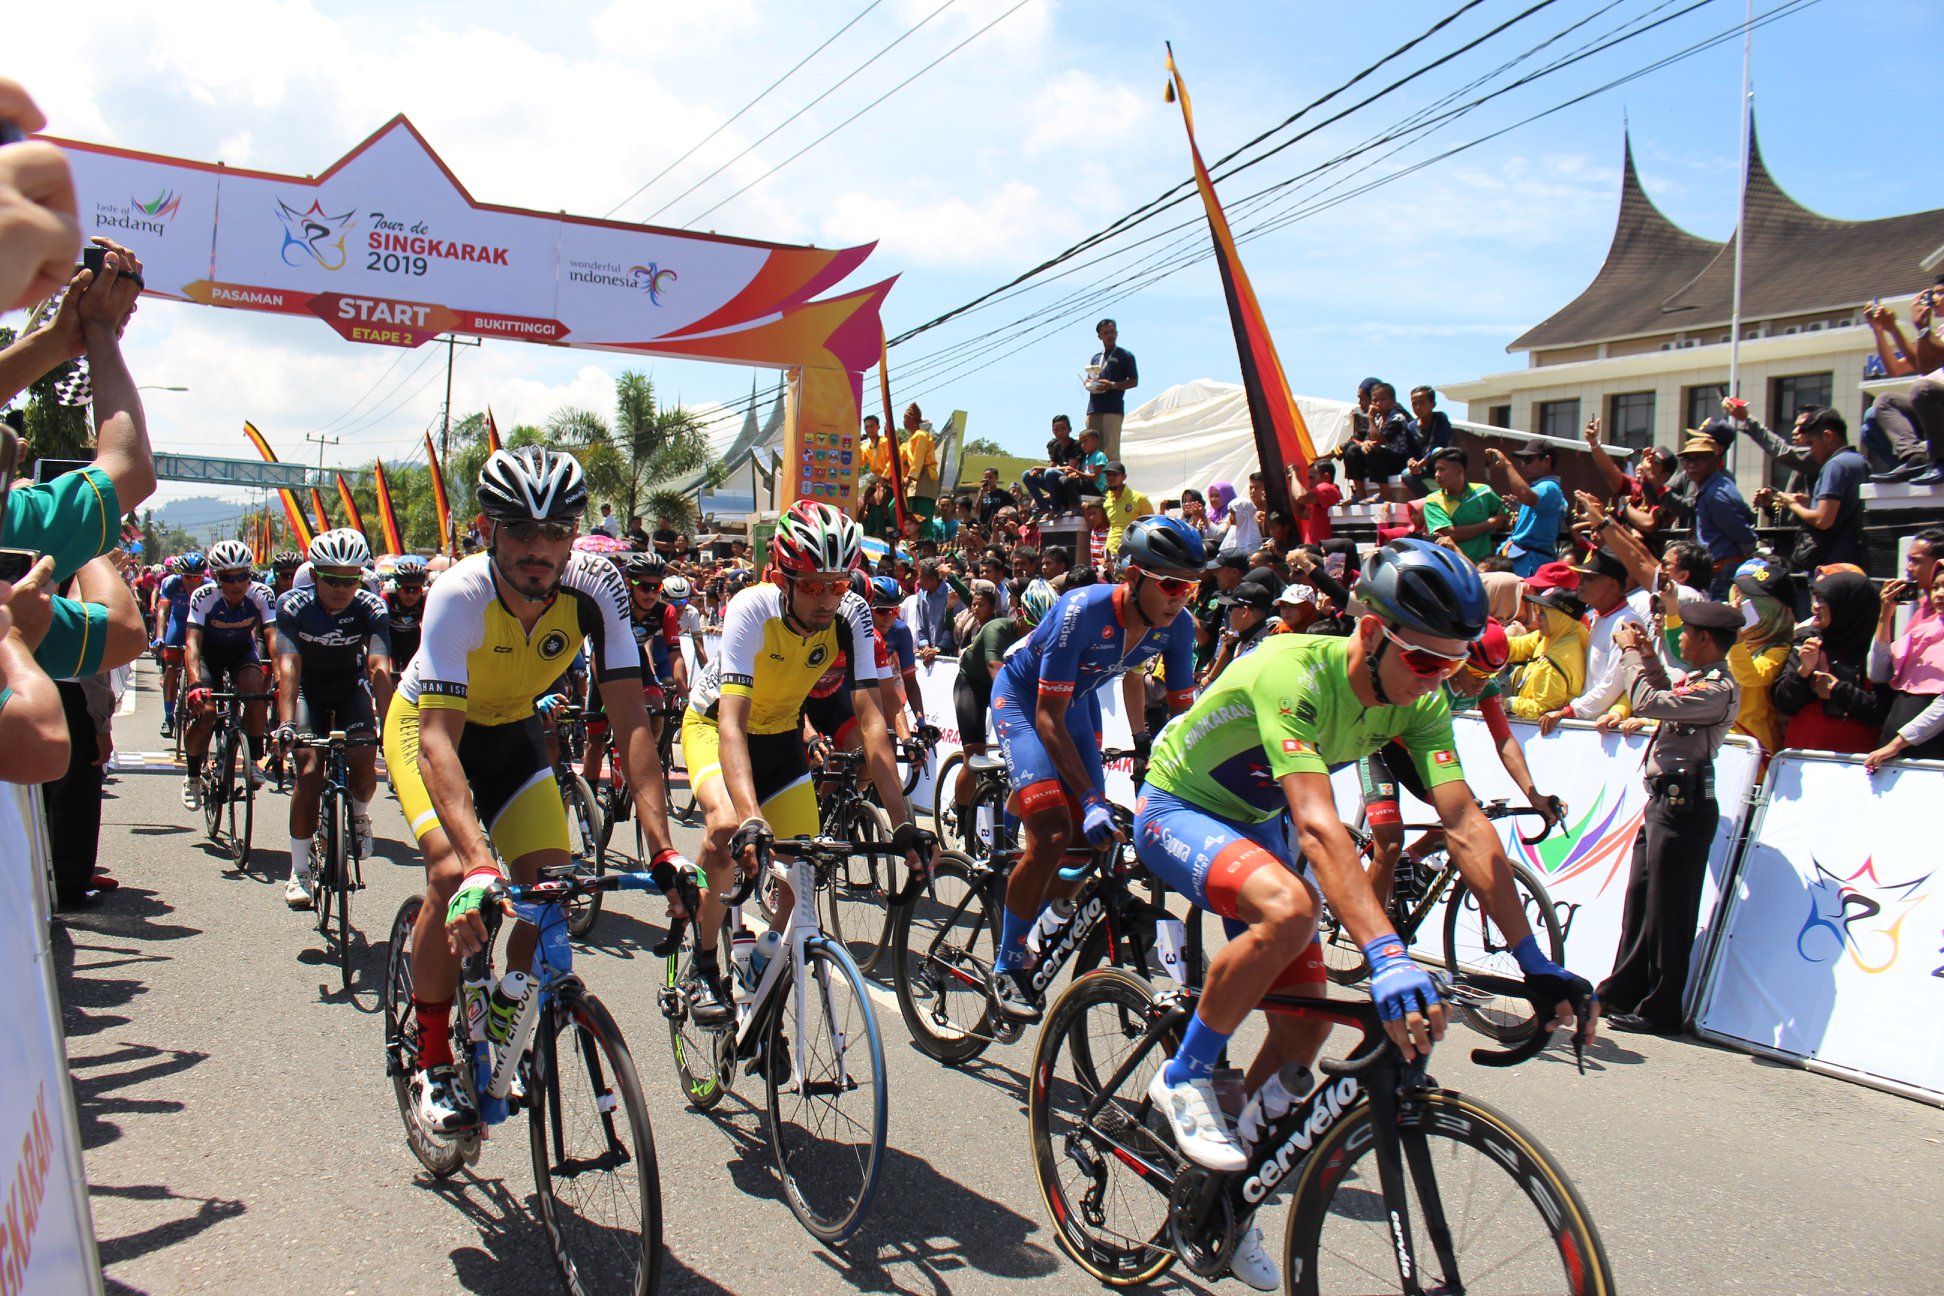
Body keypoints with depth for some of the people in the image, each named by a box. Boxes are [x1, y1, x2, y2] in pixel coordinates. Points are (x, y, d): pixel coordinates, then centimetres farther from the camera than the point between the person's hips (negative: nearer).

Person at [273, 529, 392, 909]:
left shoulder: (372, 609, -23)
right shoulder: (294, 606, -23)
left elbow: (380, 669, -33)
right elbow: (288, 667, -33)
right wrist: (285, 723, -46)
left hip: (352, 688, 1)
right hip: (309, 689, -1)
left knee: (363, 768, -19)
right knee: (310, 771, -17)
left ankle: (359, 815, 18)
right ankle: (299, 871, -5)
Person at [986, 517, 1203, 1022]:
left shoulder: (1177, 624, -19)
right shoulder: (1083, 611, -36)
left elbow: (1182, 708, -8)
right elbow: (1048, 718, -33)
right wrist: (1092, 800, -40)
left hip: (1078, 702, 6)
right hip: (1021, 698, -6)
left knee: (1089, 839, -2)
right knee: (1053, 835, -21)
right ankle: (1007, 968, -4)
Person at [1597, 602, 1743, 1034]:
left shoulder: (1718, 689, -18)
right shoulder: (1699, 680, 13)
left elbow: (1648, 703, -26)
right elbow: (1669, 700, 31)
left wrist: (1632, 652, -13)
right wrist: (1648, 657, 18)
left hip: (1683, 804, -10)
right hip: (1664, 800, 10)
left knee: (1667, 910, -2)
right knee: (1639, 901, 16)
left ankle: (1660, 1009, 7)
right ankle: (1622, 993, 25)